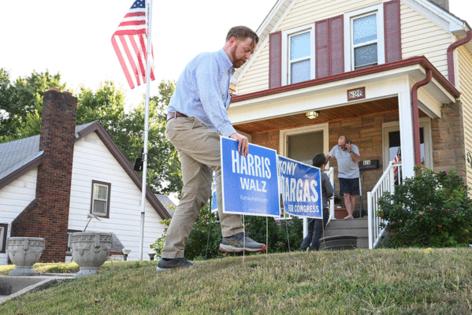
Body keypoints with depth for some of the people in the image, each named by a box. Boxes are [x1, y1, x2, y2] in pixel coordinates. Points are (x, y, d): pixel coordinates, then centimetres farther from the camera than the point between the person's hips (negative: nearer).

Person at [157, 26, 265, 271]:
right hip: (185, 123, -10)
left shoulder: (226, 71, 26)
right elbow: (209, 98, -22)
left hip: (196, 128, 10)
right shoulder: (209, 60, -4)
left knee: (196, 193, 3)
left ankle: (171, 256, 3)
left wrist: (229, 134, 7)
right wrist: (230, 131, -35)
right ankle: (232, 234, -28)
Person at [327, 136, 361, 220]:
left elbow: (358, 159, -19)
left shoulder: (354, 147, -8)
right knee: (346, 195, -10)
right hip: (342, 176, 1)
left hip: (354, 176, -1)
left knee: (352, 196, 4)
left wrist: (350, 151, -26)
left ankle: (351, 214, 12)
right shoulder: (335, 148, -1)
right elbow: (328, 157, 9)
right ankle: (350, 215, -16)